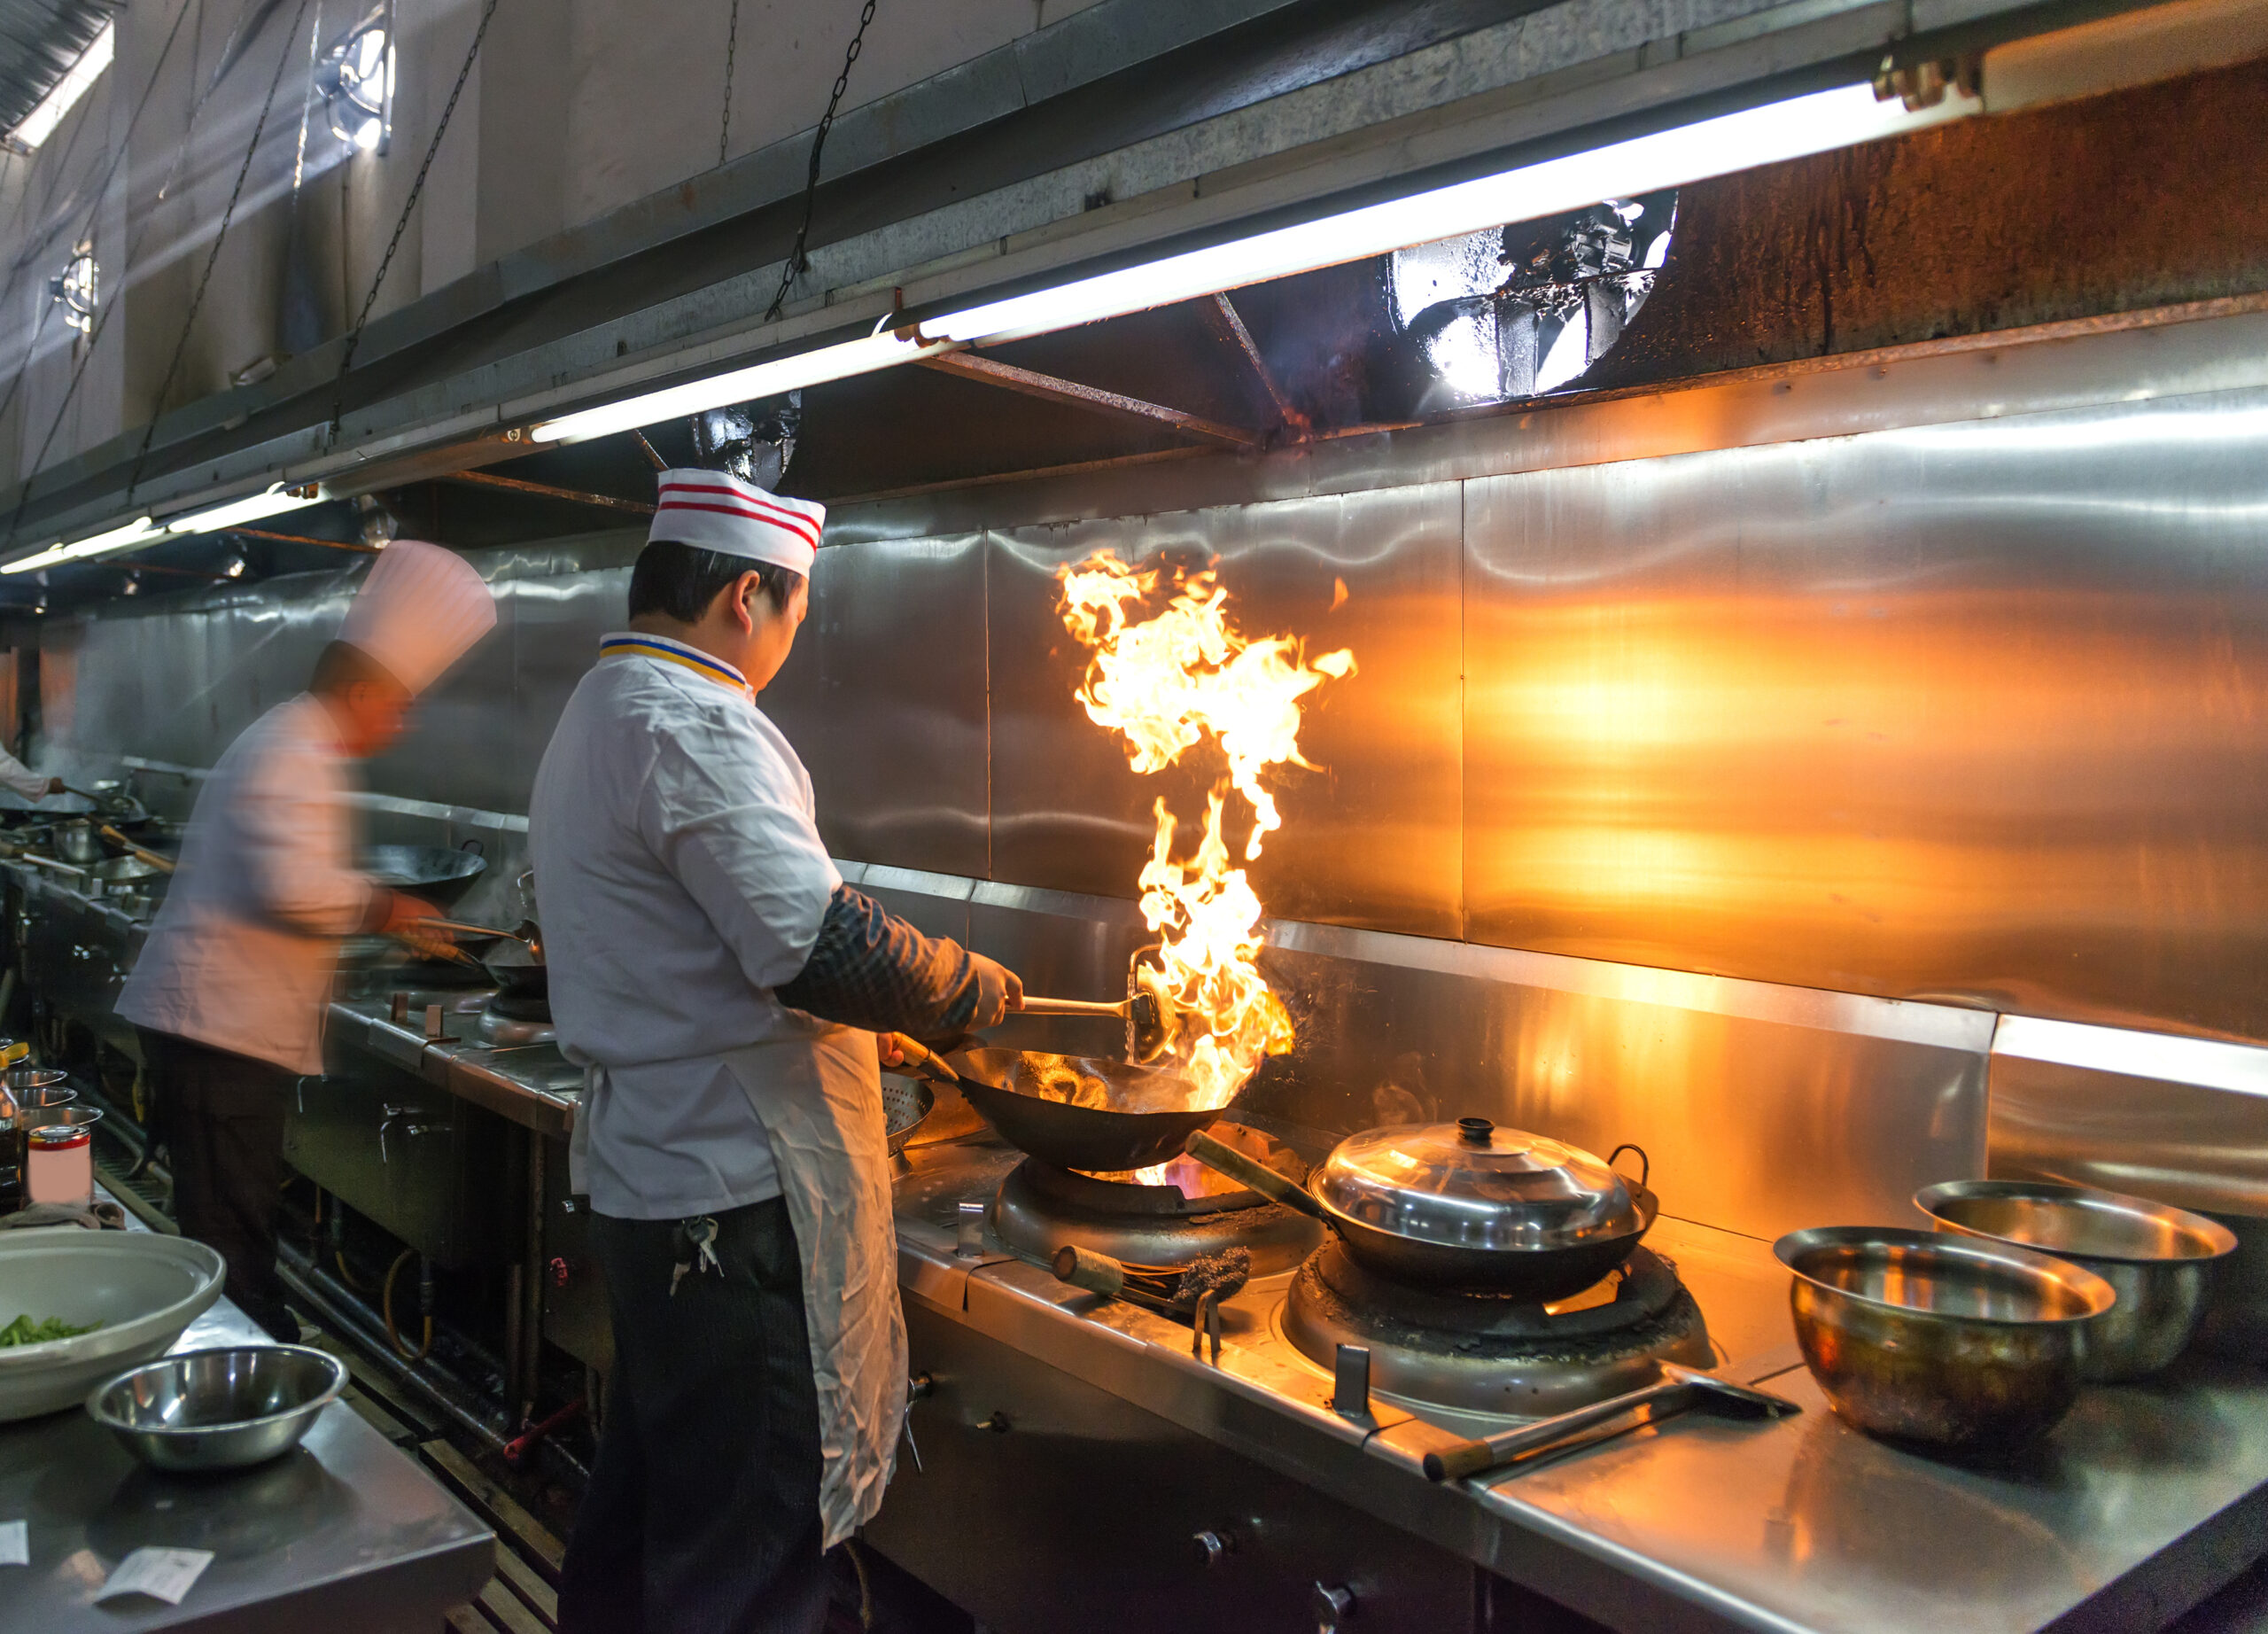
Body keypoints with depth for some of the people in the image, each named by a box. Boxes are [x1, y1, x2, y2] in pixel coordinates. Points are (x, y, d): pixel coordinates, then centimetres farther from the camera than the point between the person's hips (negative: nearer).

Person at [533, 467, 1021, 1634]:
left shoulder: (597, 716, 16)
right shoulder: (694, 725, -19)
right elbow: (820, 947, -28)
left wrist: (878, 1027, 22)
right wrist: (973, 988, -10)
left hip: (641, 1175, 11)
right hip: (731, 1200, -11)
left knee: (642, 1496, 25)